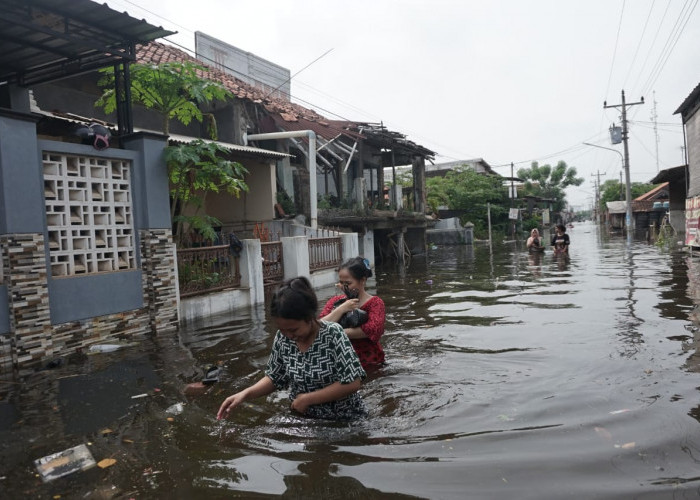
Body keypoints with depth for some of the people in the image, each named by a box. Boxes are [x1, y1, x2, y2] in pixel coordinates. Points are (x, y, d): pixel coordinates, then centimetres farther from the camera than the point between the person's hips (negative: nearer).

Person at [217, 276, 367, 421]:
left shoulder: (333, 334, -17)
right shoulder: (282, 338, -5)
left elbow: (352, 383, -17)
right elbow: (275, 378, 6)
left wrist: (308, 398, -16)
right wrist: (246, 393, -8)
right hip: (304, 418, 4)